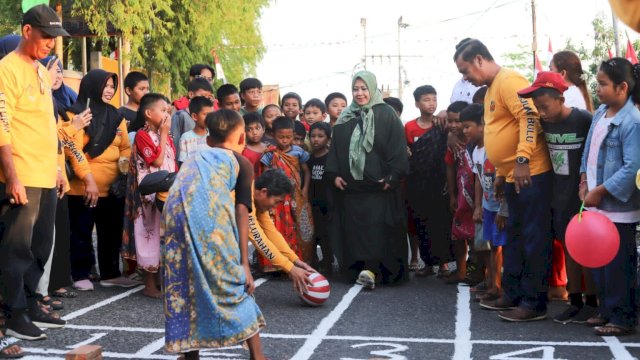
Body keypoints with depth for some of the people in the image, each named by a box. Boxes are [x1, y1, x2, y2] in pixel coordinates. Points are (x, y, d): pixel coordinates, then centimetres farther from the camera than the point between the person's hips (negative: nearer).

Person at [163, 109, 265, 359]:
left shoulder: (197, 158, 36)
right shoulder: (242, 162, 22)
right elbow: (241, 213, 10)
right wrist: (244, 263, 6)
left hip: (177, 212, 4)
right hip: (211, 214, -3)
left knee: (185, 287, 15)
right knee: (233, 284, 9)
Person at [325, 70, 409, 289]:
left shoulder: (386, 115, 0)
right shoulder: (345, 118, 13)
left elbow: (398, 148, -4)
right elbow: (335, 147, 14)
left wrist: (392, 177, -12)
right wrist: (334, 174, 2)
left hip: (379, 184, -4)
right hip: (350, 185, 4)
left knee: (376, 225, -13)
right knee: (354, 226, 3)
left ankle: (372, 269, -21)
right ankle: (358, 267, 10)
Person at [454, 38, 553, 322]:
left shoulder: (508, 81, -12)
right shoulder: (492, 88, 19)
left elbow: (530, 118, -24)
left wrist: (522, 159, -29)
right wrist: (500, 174, 25)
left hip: (531, 174, -11)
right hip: (514, 176, 11)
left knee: (534, 239, -4)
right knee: (515, 237, 16)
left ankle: (534, 303, 1)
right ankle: (513, 295, 25)